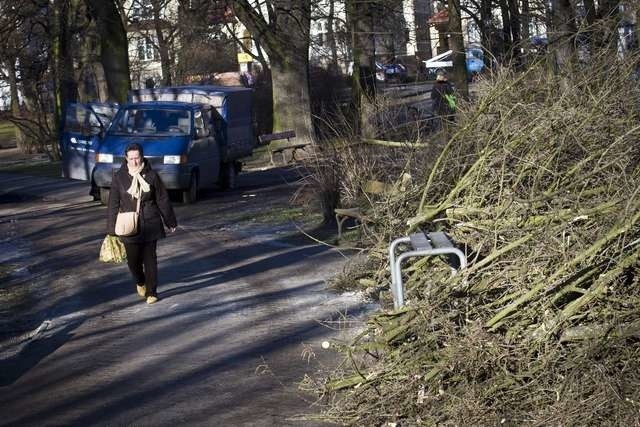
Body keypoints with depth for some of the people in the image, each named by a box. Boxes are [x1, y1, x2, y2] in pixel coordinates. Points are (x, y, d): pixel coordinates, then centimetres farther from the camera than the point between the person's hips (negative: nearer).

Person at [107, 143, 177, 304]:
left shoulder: (151, 176, -2)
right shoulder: (119, 177, -2)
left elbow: (162, 200, 5)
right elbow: (113, 204, 1)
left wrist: (170, 222, 9)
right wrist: (112, 228, 0)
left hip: (150, 225, 0)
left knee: (150, 259, 3)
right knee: (133, 260, 4)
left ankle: (151, 292, 13)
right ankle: (140, 283, 35)